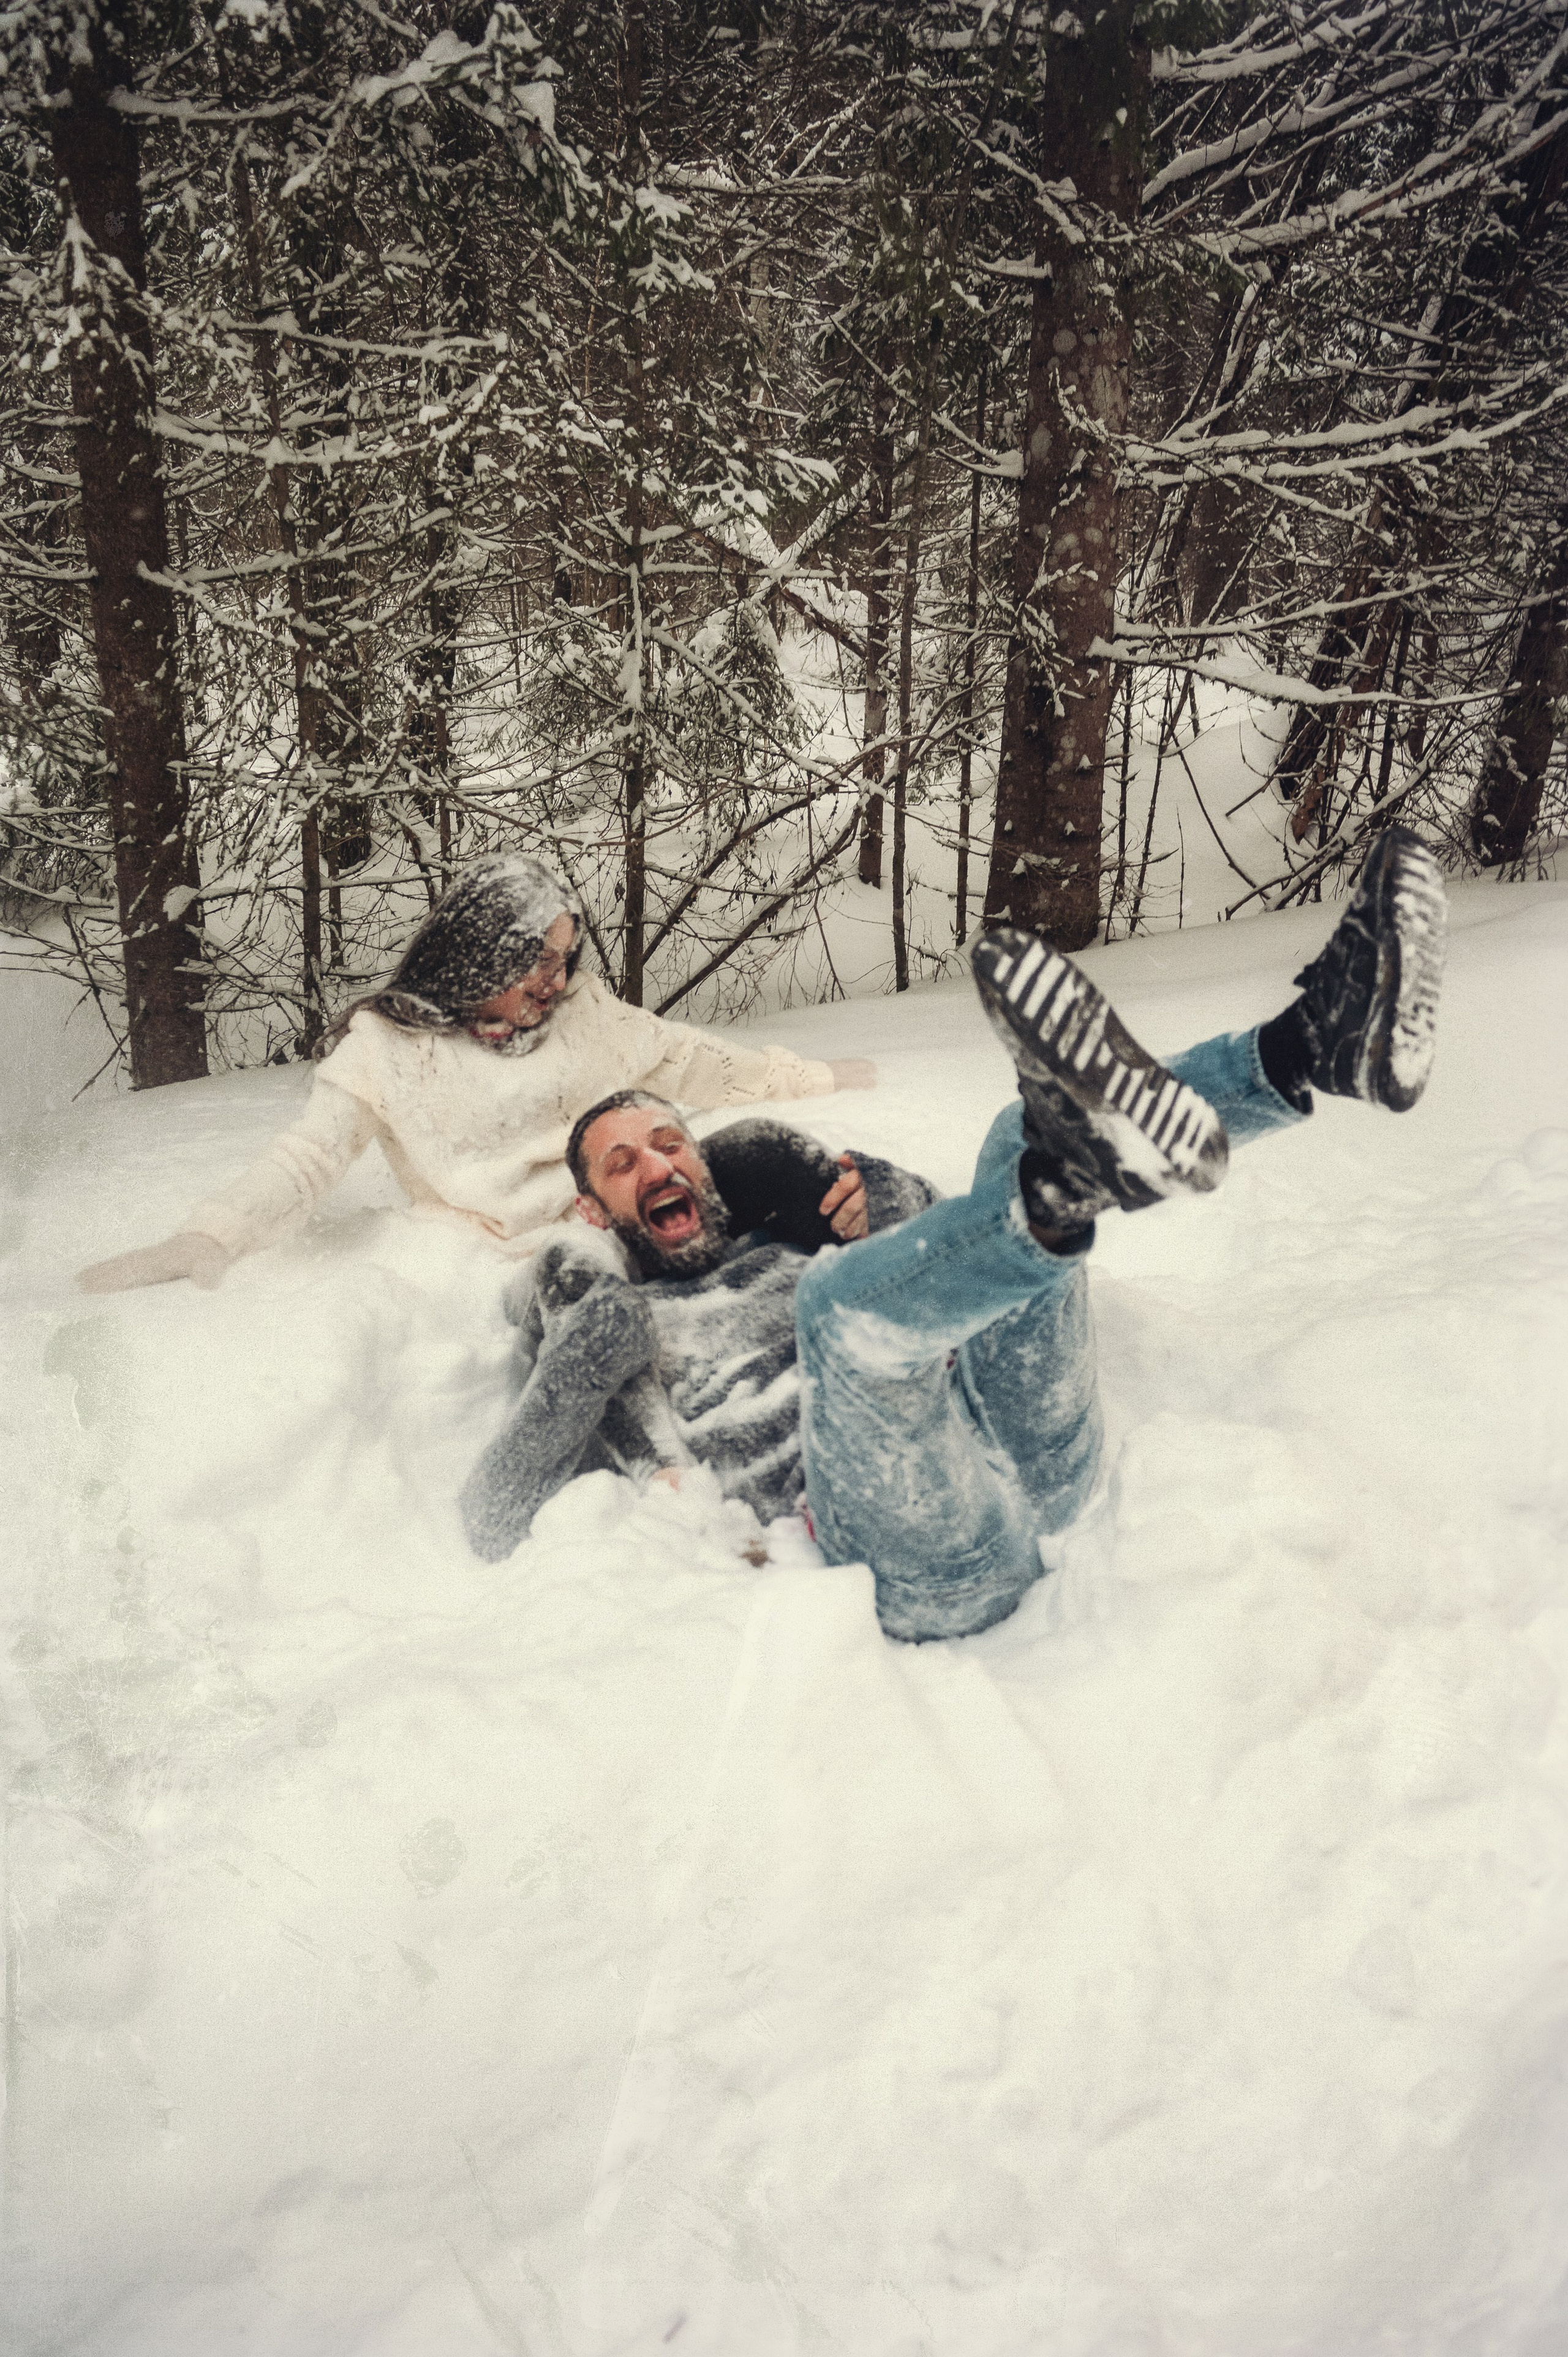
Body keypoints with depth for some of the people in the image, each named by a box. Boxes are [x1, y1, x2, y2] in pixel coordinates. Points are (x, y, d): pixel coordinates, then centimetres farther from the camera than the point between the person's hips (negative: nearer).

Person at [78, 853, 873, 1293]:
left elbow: (684, 1058, 24)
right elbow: (308, 1157, -3)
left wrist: (811, 1077, 28)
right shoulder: (386, 1043, 3)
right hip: (502, 1267, -4)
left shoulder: (579, 1008, 15)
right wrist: (212, 1235, -20)